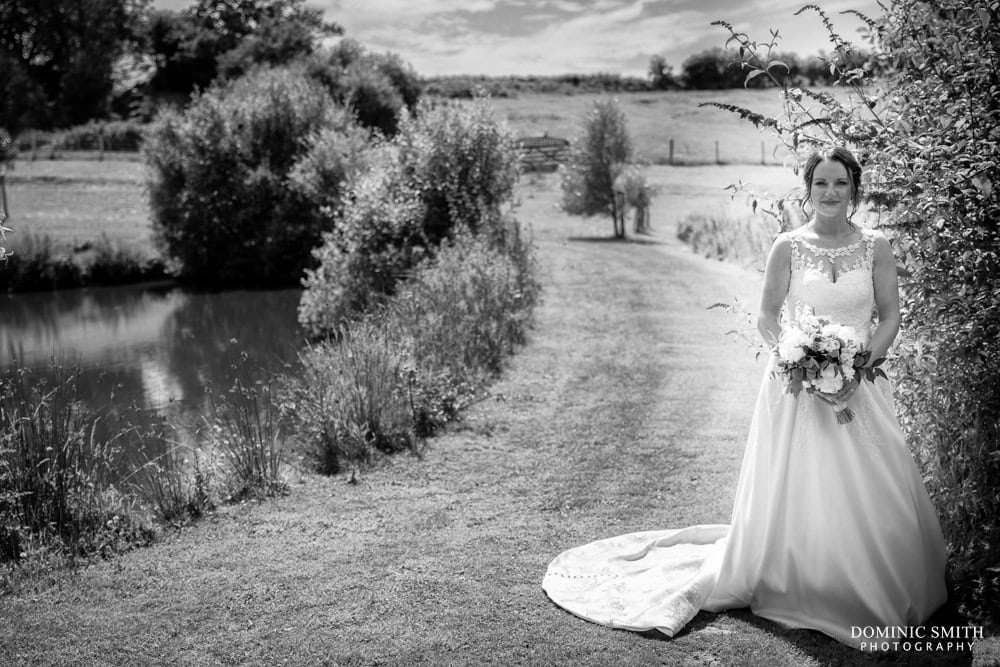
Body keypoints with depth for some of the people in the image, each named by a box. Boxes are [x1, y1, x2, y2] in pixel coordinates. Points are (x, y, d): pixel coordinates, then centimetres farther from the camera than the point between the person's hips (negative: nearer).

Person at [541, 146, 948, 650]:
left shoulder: (875, 247, 2)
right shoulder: (788, 247, -3)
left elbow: (889, 318, 4)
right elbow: (767, 317, -1)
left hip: (858, 385, 2)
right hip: (798, 385, -2)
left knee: (868, 493, 5)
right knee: (795, 490, 4)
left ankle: (868, 596, 25)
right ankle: (802, 594, 22)